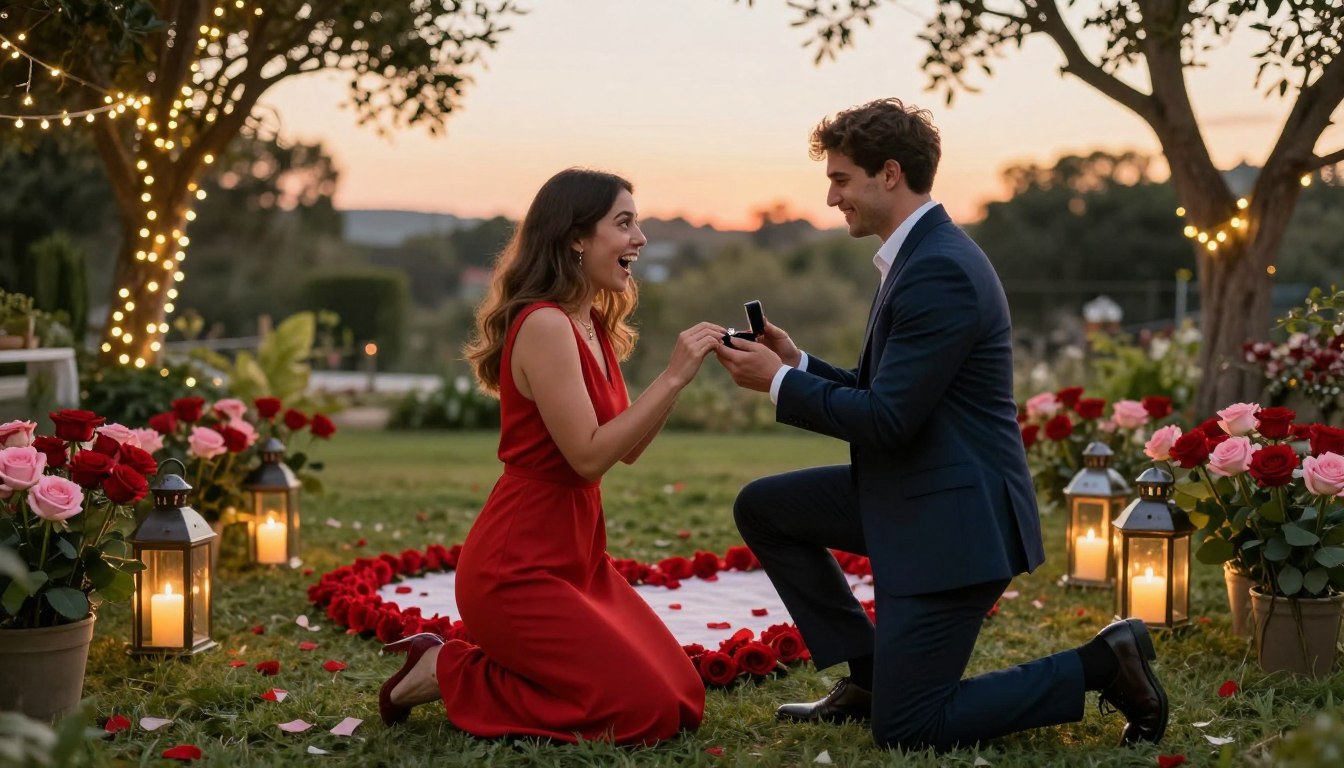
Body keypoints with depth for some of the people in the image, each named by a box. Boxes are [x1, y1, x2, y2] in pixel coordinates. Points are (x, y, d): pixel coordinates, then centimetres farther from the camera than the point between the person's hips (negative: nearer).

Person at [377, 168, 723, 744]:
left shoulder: (594, 327, 11)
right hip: (518, 570, -10)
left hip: (577, 559, 10)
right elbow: (588, 455, -22)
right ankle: (445, 674, 1)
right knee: (647, 712, -12)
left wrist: (680, 374, 0)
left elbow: (628, 449, 13)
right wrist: (671, 377, -21)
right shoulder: (544, 325, -19)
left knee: (683, 698, 4)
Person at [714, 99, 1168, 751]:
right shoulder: (919, 254, 11)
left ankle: (1101, 666, 2)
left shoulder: (939, 270, -22)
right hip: (909, 495, 10)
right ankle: (867, 674, 17)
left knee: (904, 728, -6)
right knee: (761, 508, 15)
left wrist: (779, 383, -13)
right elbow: (881, 391, 17)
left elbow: (887, 419, -23)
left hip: (952, 518, -10)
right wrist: (798, 363, 4)